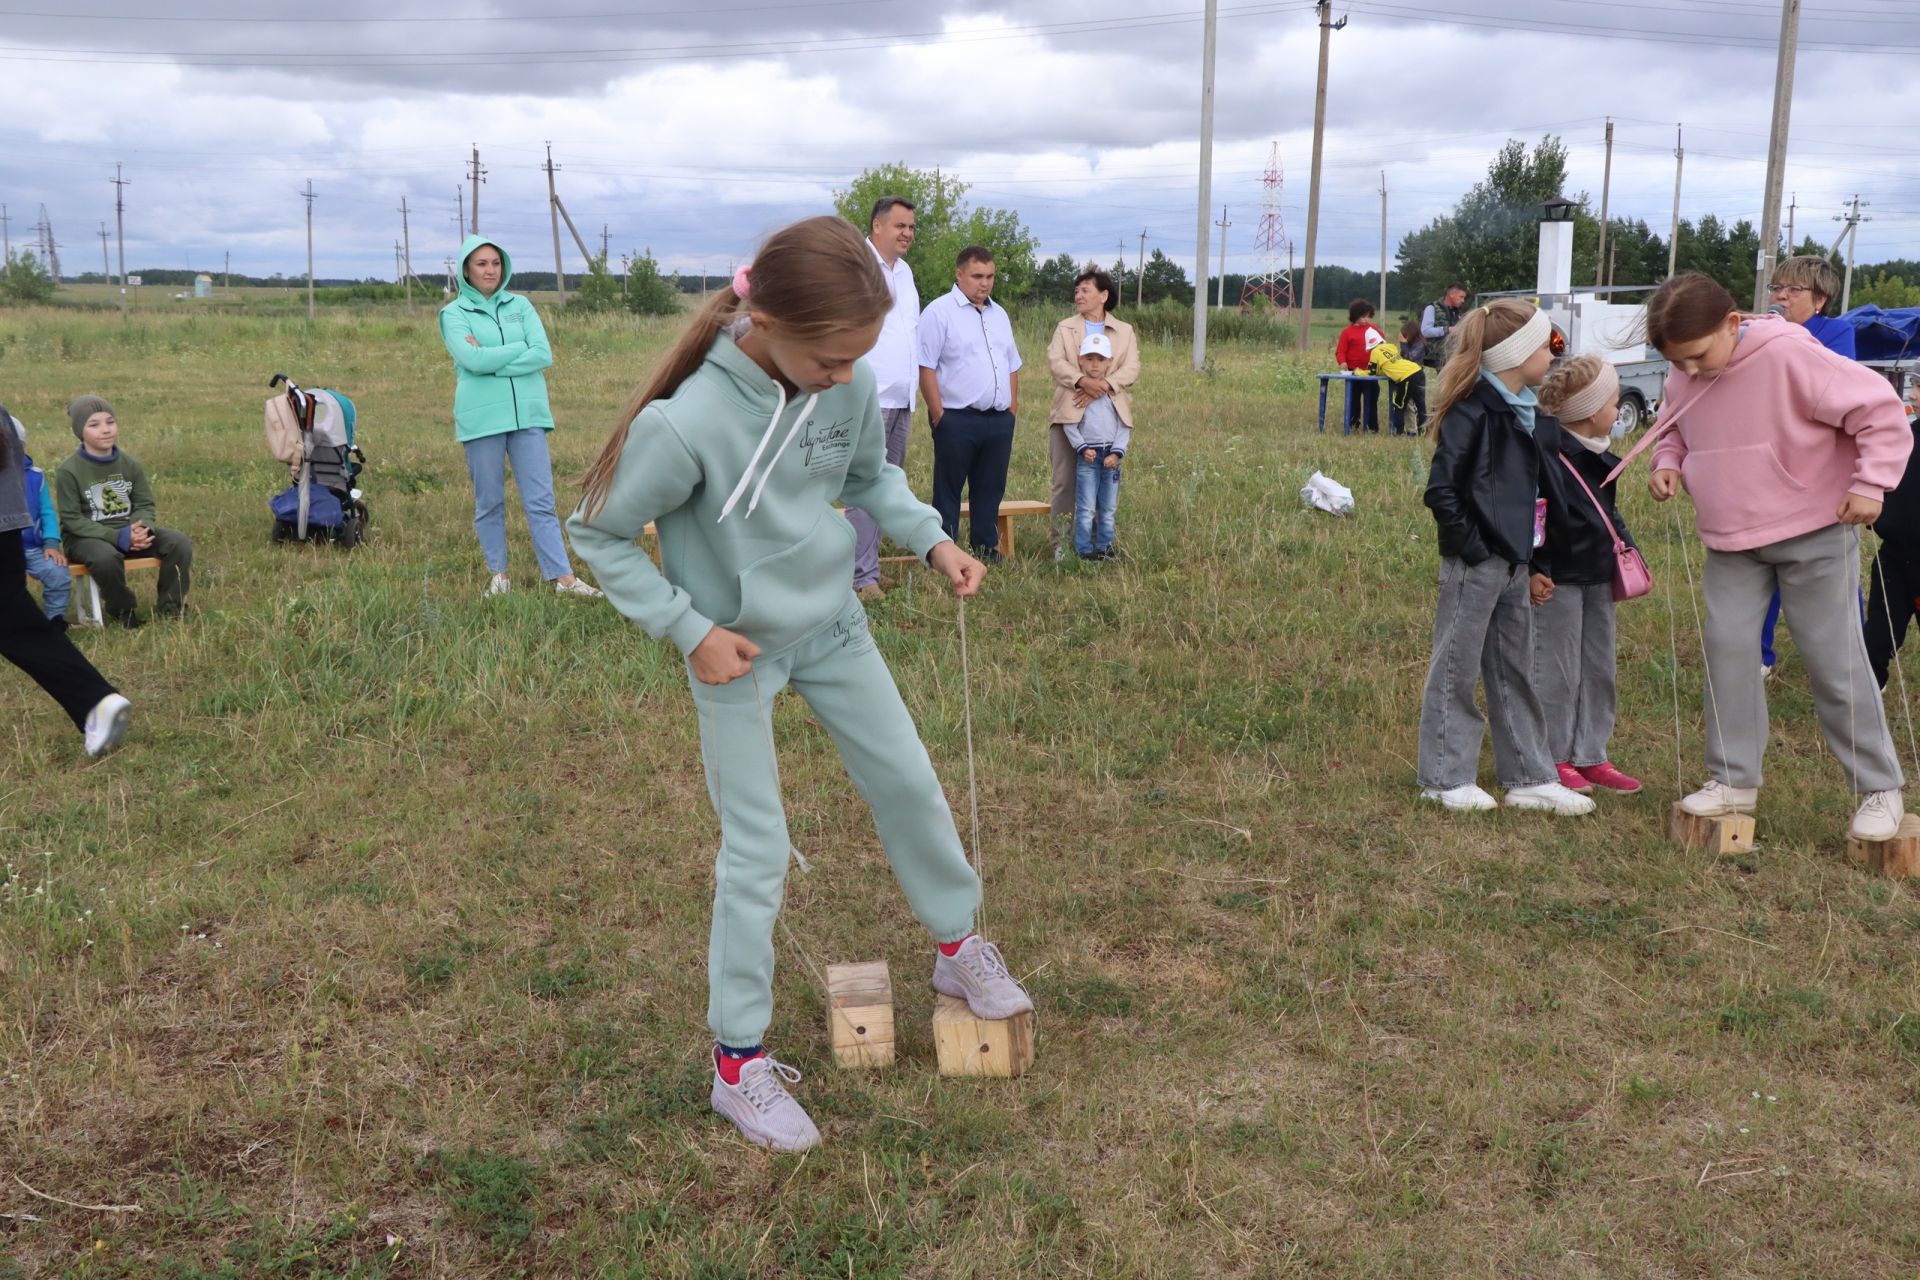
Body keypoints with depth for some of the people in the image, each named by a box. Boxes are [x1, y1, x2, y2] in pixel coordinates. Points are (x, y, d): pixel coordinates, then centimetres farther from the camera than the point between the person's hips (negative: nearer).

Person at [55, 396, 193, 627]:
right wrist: (117, 536, -24)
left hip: (130, 531, 5)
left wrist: (142, 529, -19)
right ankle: (122, 610, -10)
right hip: (86, 538, -5)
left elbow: (146, 505, 6)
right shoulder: (68, 471, -10)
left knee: (180, 542, -18)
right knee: (106, 557, -40)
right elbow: (72, 520, -12)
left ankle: (169, 609, -4)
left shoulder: (131, 463, 4)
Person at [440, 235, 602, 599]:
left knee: (541, 500, -1)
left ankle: (563, 577, -3)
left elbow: (544, 355, -3)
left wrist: (491, 359, -9)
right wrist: (521, 349, -6)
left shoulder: (520, 306, 11)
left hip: (528, 412, 2)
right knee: (489, 503, 6)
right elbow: (472, 359, -12)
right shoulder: (454, 313, 5)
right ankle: (498, 575, 17)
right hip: (481, 417, -2)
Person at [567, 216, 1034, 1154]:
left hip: (831, 623, 5)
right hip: (736, 652, -5)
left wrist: (931, 539, -10)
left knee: (909, 782, 14)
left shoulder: (849, 383, -15)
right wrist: (690, 629, -20)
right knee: (757, 851, 1)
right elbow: (599, 535, -17)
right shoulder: (687, 424, -32)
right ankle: (738, 1061, 17)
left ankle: (957, 946, 39)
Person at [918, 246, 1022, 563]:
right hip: (957, 419, -6)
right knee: (949, 489, 1)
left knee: (991, 488, 10)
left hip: (999, 419, 6)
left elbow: (1012, 365, 23)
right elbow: (925, 367, -11)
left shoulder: (999, 314, 17)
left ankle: (986, 546, 20)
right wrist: (938, 414, -14)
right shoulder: (939, 312, -6)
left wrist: (1012, 406, 14)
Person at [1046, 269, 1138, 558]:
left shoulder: (1124, 331, 14)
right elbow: (1055, 362, -4)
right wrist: (1083, 381, -22)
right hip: (1070, 413, -1)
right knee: (1065, 481, -2)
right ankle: (1059, 541, 4)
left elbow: (1132, 369, 0)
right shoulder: (1065, 328, 13)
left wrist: (1102, 386, -18)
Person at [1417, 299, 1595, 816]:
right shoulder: (1474, 411, -15)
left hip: (1514, 563, 9)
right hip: (1475, 565, -9)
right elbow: (1441, 490, -19)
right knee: (1456, 670, 2)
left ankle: (1529, 777, 24)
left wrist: (1538, 567, 14)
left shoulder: (1530, 415, 12)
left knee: (1515, 672, 15)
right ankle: (1445, 778, 13)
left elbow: (1532, 496, 18)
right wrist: (1472, 547, -17)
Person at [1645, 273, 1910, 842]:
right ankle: (1733, 779, 14)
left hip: (1814, 537, -5)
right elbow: (1673, 433, 18)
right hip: (1731, 544, 6)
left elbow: (1881, 411, -17)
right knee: (1727, 649, 1)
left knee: (1835, 660, 1)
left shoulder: (1790, 355, -22)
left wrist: (1871, 484, -19)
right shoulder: (1684, 378, -2)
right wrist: (1668, 464, -3)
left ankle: (1880, 790, 15)